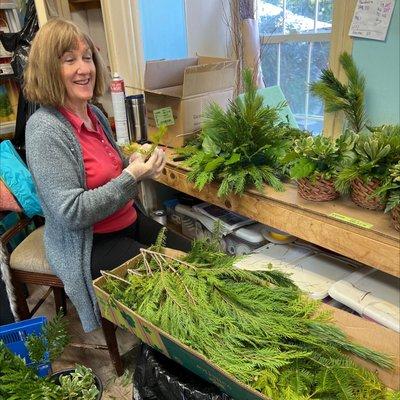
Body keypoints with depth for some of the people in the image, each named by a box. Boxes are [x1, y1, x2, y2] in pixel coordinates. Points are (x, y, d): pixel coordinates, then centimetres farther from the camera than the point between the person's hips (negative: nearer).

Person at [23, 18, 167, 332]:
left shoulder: (94, 114, 5)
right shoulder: (46, 129, -20)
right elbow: (73, 213, -23)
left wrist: (137, 162, -2)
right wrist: (132, 175, -25)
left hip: (128, 224, 8)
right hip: (90, 246, -7)